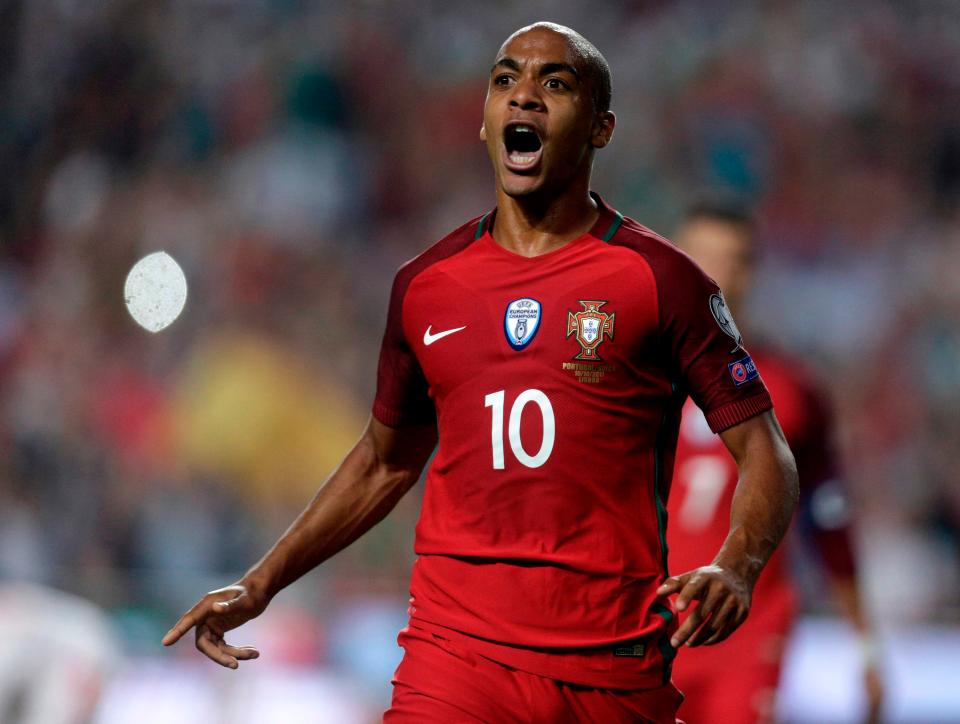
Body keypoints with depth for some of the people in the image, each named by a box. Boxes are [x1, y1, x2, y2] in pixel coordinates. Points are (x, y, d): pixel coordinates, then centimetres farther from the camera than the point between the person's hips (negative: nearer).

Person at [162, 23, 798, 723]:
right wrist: (260, 584, 20)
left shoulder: (659, 279, 0)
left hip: (614, 664, -1)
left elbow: (765, 451, 1)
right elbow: (386, 460, 24)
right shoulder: (425, 284, 11)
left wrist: (736, 569, -19)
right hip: (456, 656, 2)